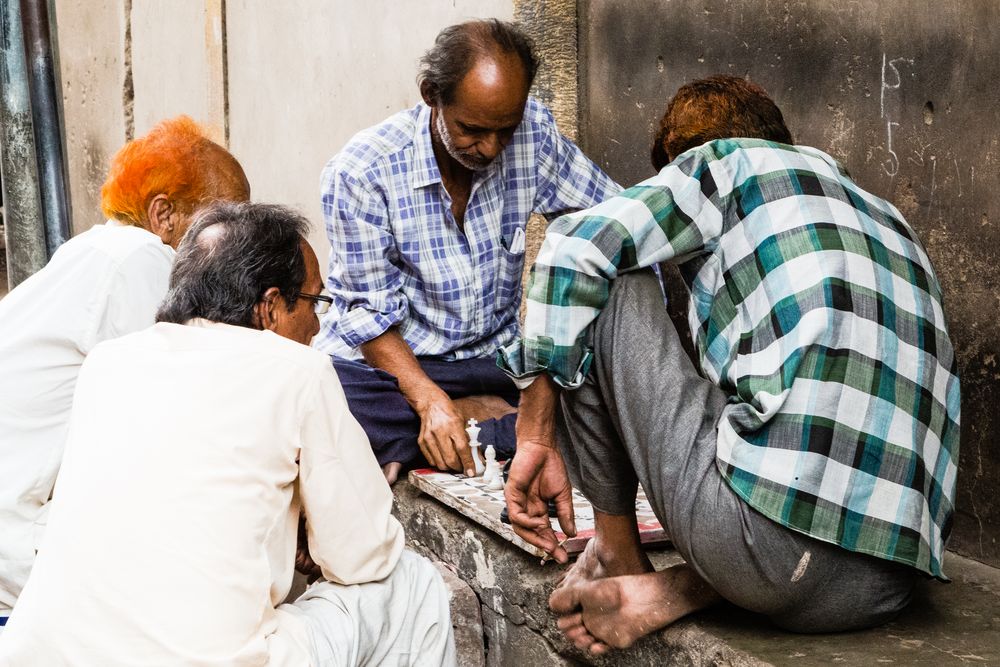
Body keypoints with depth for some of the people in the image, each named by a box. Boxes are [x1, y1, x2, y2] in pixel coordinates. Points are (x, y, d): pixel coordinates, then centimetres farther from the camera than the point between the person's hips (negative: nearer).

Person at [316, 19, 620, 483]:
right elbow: (370, 314, -13)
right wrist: (430, 400, -27)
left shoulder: (532, 133, -8)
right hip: (388, 359, -3)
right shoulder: (360, 171, -16)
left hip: (493, 356, 3)